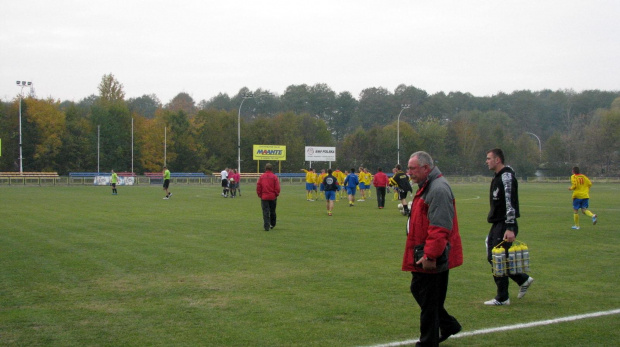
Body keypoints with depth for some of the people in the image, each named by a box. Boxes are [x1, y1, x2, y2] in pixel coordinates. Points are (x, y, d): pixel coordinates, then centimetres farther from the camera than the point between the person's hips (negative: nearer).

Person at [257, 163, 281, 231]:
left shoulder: (261, 177, -2)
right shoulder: (274, 177, -6)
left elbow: (258, 187, -1)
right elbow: (277, 188, -9)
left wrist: (259, 195, 9)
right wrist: (276, 194, 6)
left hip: (264, 197, 0)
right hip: (273, 197, 0)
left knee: (265, 212, 0)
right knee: (272, 211, 17)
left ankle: (266, 227, -7)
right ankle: (272, 224, 30)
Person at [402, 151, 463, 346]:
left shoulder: (438, 190, -20)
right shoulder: (427, 186, 15)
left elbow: (440, 228, -27)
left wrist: (430, 255, -28)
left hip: (432, 259, -11)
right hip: (424, 256, 11)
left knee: (428, 301, -1)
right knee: (418, 290, 18)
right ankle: (448, 325, 31)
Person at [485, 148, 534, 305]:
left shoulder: (506, 176, -15)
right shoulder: (498, 177, 16)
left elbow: (510, 203, -22)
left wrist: (510, 229, -27)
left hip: (504, 226, -10)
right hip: (497, 224, 10)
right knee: (492, 258, 13)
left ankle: (502, 298, 6)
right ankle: (523, 279, 24)